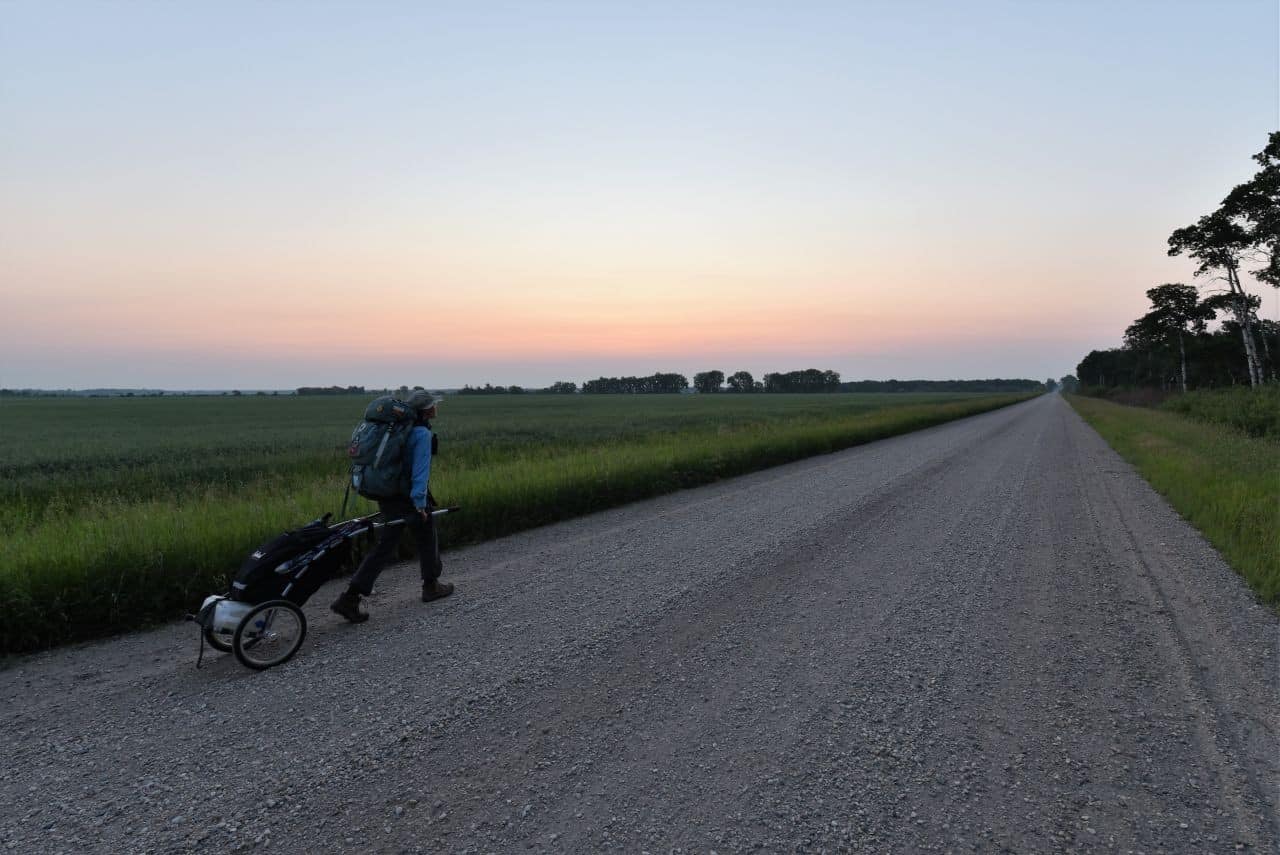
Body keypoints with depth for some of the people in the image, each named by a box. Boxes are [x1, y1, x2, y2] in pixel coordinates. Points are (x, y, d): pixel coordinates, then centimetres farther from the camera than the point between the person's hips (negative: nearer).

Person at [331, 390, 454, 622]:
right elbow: (420, 470, -24)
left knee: (384, 547, 9)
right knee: (427, 541, 15)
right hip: (409, 498, -8)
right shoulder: (422, 433, -17)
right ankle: (431, 586, 32)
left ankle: (350, 597, 1)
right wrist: (420, 503, -26)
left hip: (388, 496, 8)